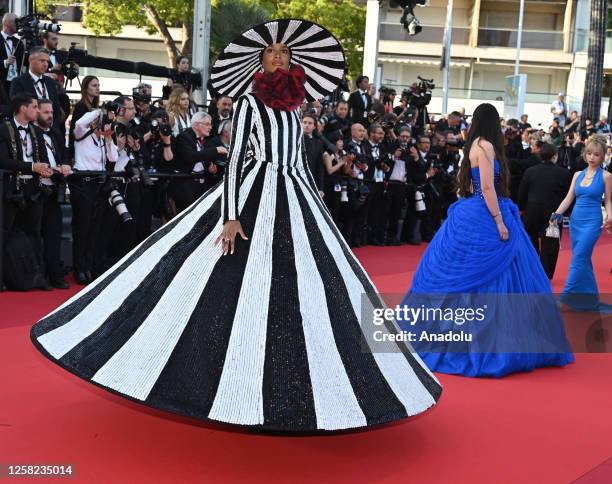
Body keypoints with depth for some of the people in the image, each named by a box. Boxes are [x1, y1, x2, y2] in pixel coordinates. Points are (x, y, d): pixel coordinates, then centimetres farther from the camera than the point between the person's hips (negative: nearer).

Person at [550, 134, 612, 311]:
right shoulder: (578, 174, 9)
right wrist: (557, 213, -8)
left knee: (578, 258, -12)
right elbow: (568, 198, 7)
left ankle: (568, 296, -11)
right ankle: (590, 299, 20)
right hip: (575, 220, 5)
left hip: (592, 221, -5)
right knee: (583, 259, 10)